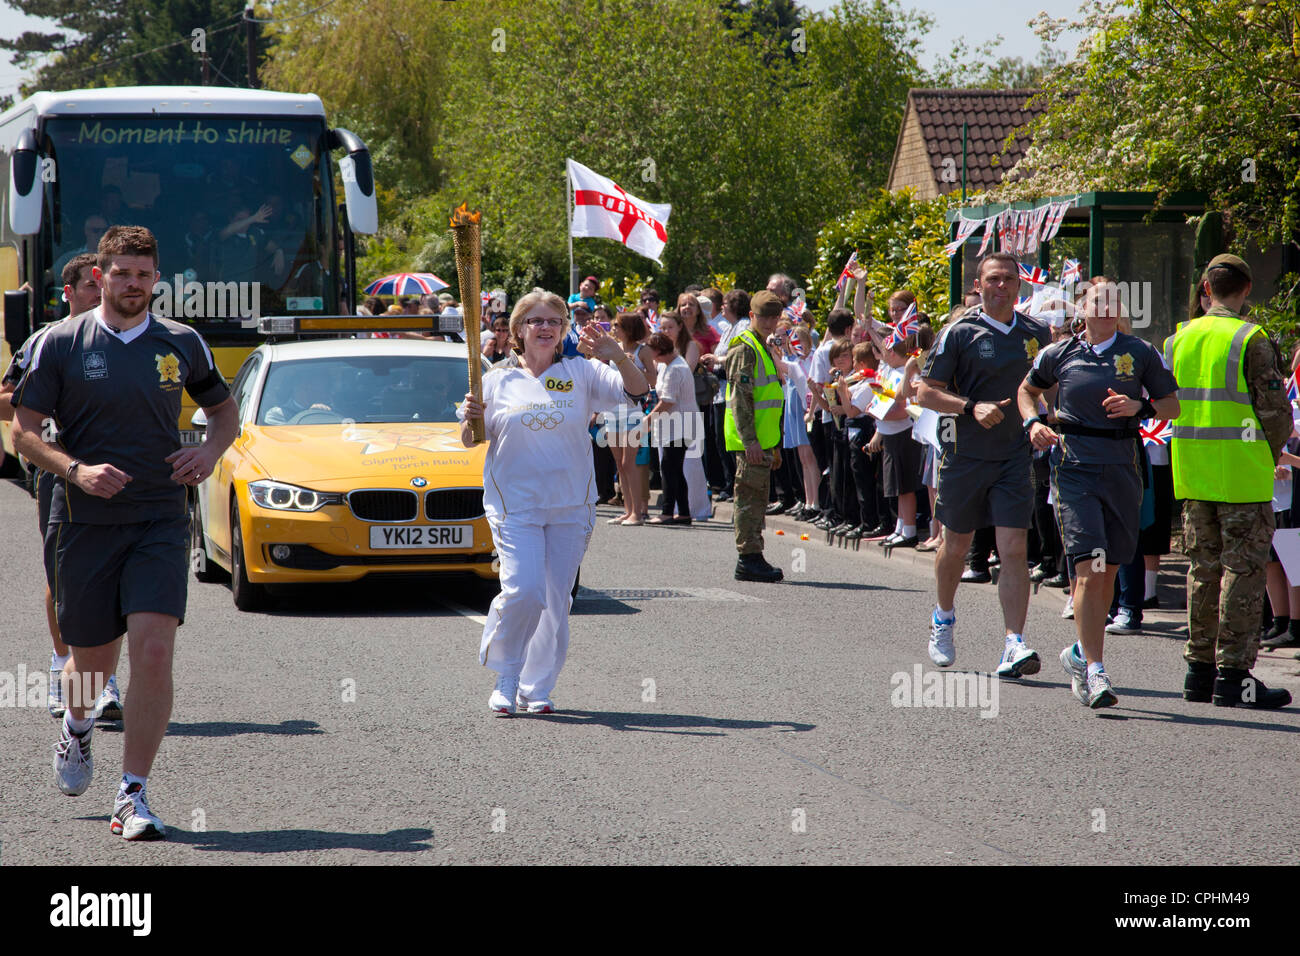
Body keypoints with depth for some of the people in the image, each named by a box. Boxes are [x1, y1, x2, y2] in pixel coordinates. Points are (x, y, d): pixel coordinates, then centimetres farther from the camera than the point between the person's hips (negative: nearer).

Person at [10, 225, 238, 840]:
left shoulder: (182, 344, 7)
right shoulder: (62, 344, 1)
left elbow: (224, 410, 22)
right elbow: (24, 431, 0)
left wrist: (209, 452, 0)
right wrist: (76, 470, -17)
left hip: (160, 523, 1)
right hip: (83, 525, 0)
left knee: (154, 652, -15)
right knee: (93, 658, 10)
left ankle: (132, 797, -8)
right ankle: (77, 729, 47)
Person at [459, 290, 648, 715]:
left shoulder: (580, 373, 5)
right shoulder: (498, 381, 4)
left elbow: (637, 391, -5)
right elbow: (470, 441, 9)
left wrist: (616, 356, -22)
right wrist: (469, 419, -14)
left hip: (571, 506, 2)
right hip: (515, 503, -2)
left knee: (556, 600, 5)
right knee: (523, 590, -17)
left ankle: (537, 689, 17)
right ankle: (503, 677, 3)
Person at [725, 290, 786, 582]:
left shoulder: (763, 349, 20)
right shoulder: (745, 349, -11)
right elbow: (740, 398, -18)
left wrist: (774, 446, 25)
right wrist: (749, 440, -24)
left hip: (762, 442, 10)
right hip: (750, 441, -10)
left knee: (757, 499, 12)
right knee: (750, 497, -7)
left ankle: (752, 559, 17)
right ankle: (749, 558, -5)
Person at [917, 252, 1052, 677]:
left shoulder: (1037, 334, 7)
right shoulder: (961, 332, -4)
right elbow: (926, 392, -5)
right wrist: (972, 407, -19)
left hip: (1015, 455, 1)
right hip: (965, 454, -1)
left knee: (1013, 549, -10)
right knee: (956, 546, 14)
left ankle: (1014, 645, -14)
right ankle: (943, 619, 40)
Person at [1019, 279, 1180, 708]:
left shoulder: (1141, 354, 4)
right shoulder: (1058, 355, 5)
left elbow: (1173, 405, 9)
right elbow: (1027, 390, 23)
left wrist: (1140, 407, -10)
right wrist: (1032, 422, 4)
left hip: (1122, 468, 2)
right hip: (1074, 468, -2)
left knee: (1108, 571, 10)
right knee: (1088, 571, -14)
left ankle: (1081, 653, 30)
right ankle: (1095, 670, -14)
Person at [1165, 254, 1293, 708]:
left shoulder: (1178, 338, 6)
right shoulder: (1251, 341, -12)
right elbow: (1277, 414, -13)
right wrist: (1268, 456, 5)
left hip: (1193, 475, 6)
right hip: (1243, 475, -6)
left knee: (1204, 569, 14)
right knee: (1243, 571, -2)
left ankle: (1199, 670, 17)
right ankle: (1233, 675, -4)